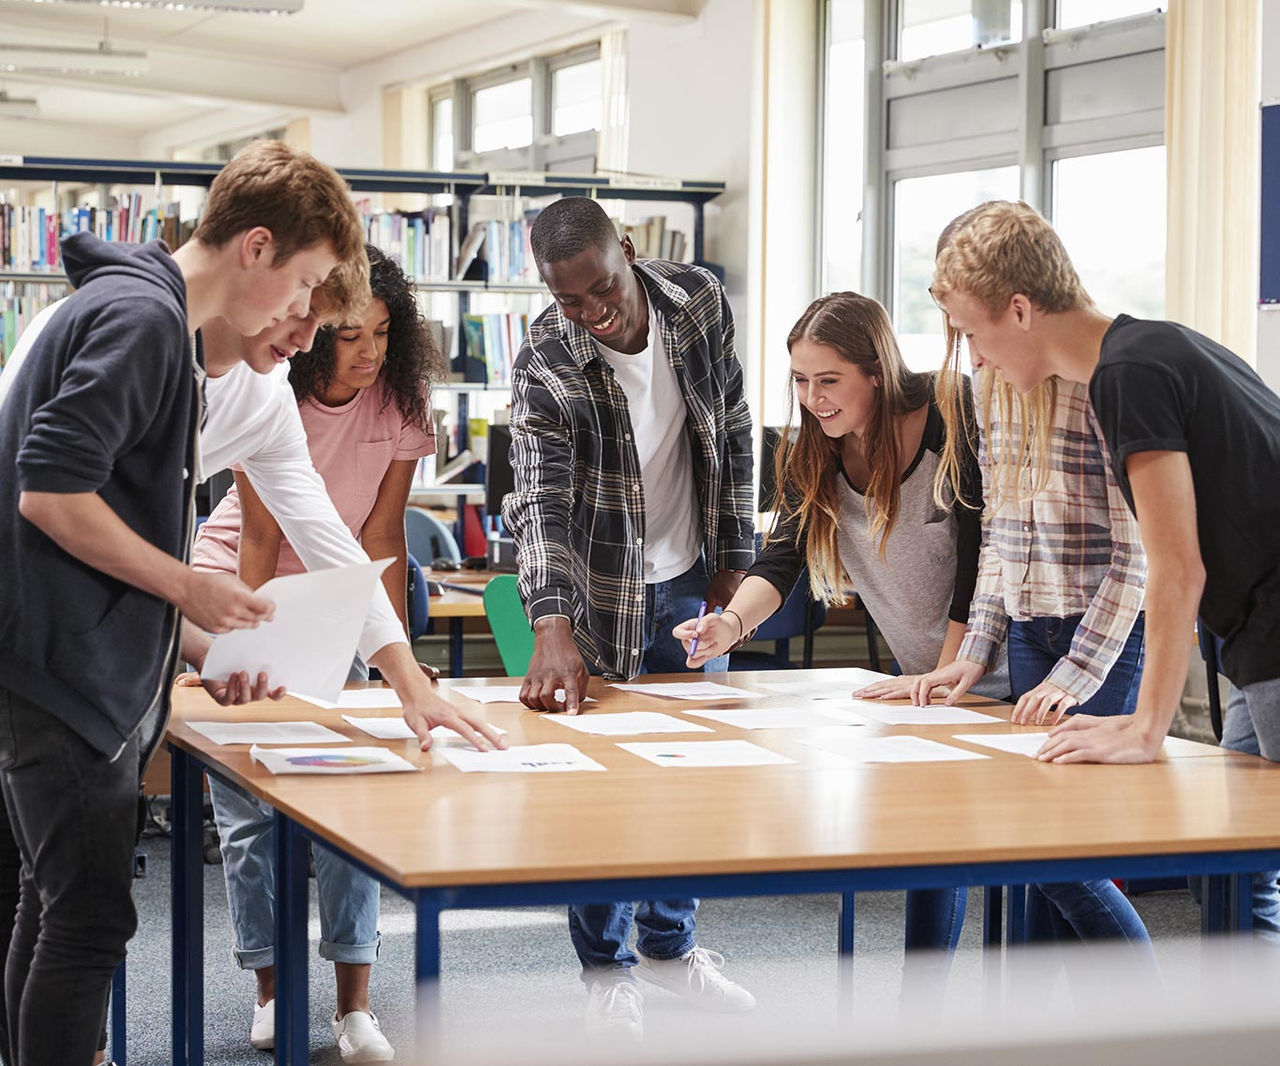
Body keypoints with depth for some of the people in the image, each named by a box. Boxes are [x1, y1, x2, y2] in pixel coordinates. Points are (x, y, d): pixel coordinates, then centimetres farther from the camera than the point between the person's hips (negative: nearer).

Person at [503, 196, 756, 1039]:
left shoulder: (701, 303, -11)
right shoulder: (545, 366, -23)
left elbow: (733, 433, 1)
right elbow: (539, 501, -32)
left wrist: (735, 557, 1)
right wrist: (553, 629, -45)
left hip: (690, 578, 4)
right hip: (601, 590, -4)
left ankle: (670, 945, 30)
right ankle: (608, 971, 17)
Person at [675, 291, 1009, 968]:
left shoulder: (955, 419, -22)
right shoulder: (815, 450, -3)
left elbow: (981, 561, -22)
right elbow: (784, 554, -9)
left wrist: (944, 681, -24)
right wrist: (735, 621, -29)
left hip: (995, 665, -5)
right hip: (926, 672, 6)